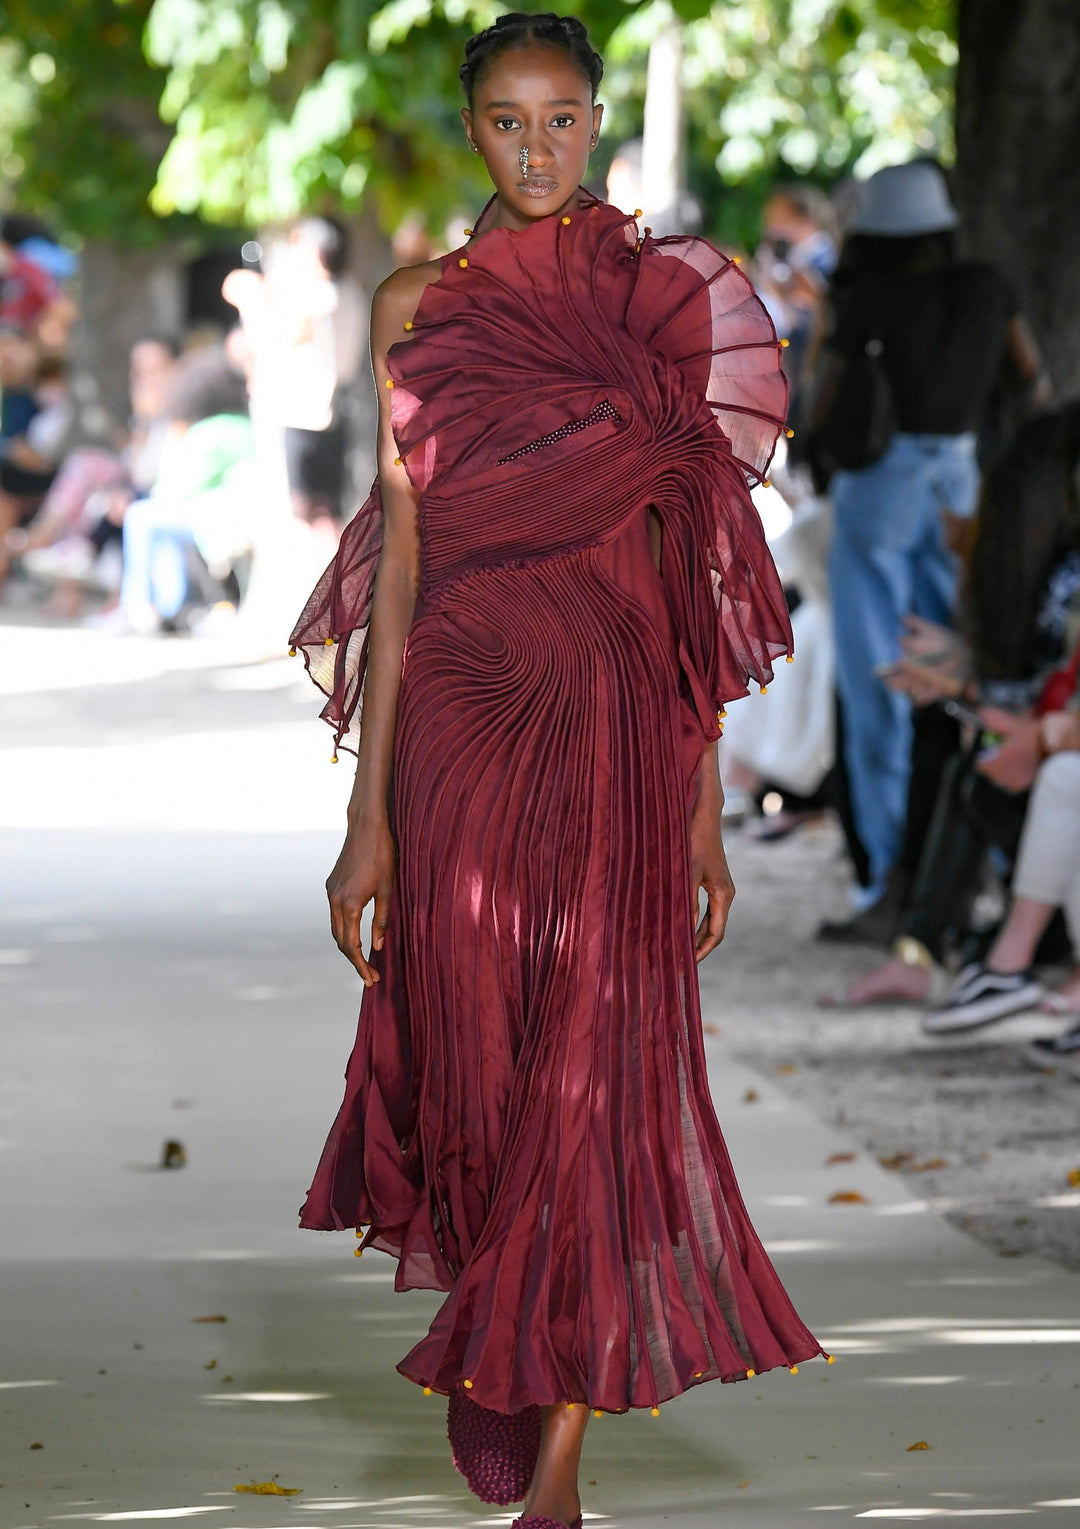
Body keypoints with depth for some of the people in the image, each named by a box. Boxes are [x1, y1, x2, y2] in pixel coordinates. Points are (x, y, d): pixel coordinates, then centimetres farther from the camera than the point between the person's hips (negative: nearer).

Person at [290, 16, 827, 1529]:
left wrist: (706, 796, 3)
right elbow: (398, 554, 1)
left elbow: (698, 579, 6)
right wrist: (369, 811, -4)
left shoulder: (670, 300, 6)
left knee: (601, 1071, -4)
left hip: (621, 727, 0)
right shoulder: (421, 308, 4)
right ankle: (490, 1366, 28)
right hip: (464, 720, 0)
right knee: (479, 1053, 3)